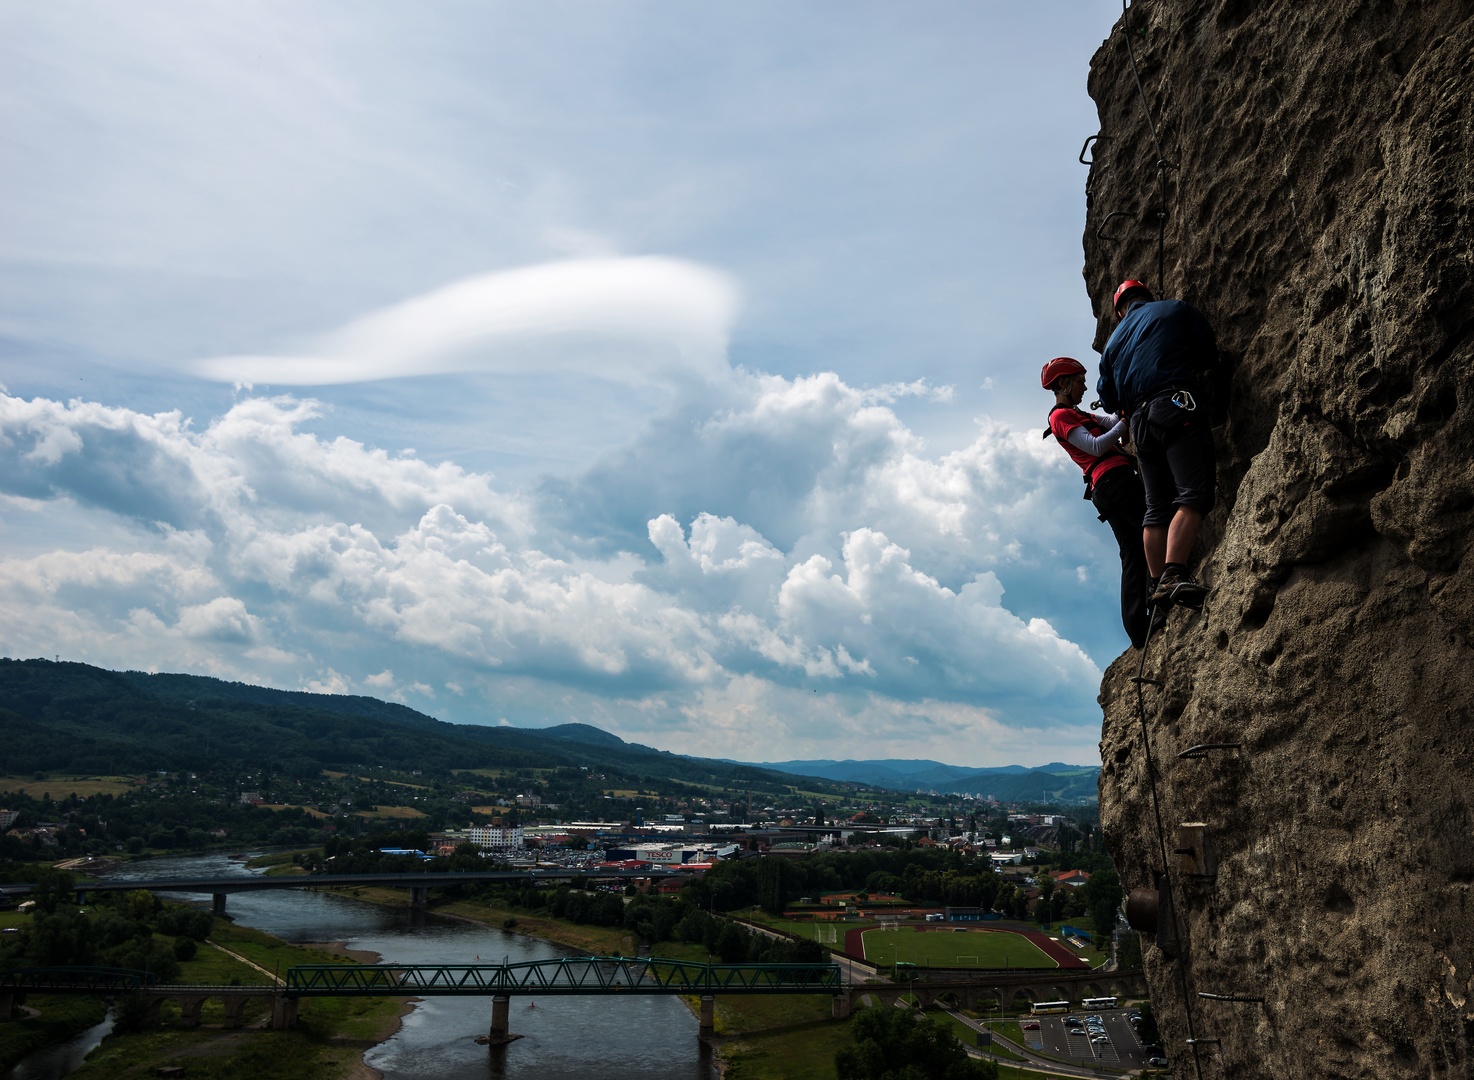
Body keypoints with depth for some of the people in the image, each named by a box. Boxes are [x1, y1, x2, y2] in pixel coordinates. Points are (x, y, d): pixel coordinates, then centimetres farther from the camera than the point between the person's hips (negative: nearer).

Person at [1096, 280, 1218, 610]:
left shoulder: (1114, 340, 25)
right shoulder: (1176, 310, 14)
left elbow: (1108, 398, 24)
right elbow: (1208, 354, 9)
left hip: (1141, 422, 6)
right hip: (1177, 409, -5)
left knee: (1157, 508, 8)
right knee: (1192, 495, -14)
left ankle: (1158, 584, 4)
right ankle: (1174, 574, -30)